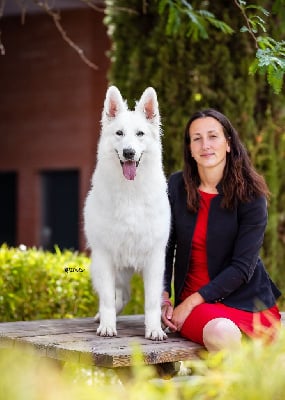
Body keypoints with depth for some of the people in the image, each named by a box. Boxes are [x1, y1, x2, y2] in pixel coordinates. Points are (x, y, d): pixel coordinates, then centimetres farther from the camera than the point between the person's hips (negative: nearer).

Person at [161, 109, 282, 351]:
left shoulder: (251, 196, -7)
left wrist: (191, 302, -15)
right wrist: (163, 298, -7)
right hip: (193, 302, 1)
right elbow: (165, 248, 7)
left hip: (248, 301, -1)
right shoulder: (176, 188, 0)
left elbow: (242, 267, -11)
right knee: (221, 334, -34)